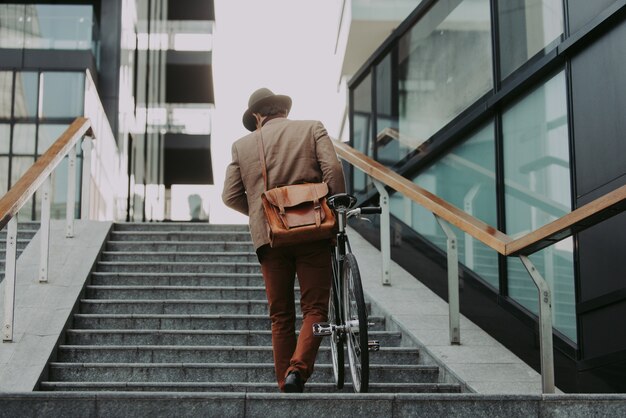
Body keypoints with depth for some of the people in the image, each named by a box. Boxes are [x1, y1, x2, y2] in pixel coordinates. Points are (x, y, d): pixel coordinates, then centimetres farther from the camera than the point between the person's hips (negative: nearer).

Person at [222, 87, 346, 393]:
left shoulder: (243, 145, 12)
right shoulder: (313, 128, 7)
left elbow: (231, 196, 7)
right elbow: (333, 169, -8)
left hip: (269, 238, 2)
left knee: (281, 316, 10)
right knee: (315, 309, 3)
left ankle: (286, 386, 10)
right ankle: (298, 370, -18)